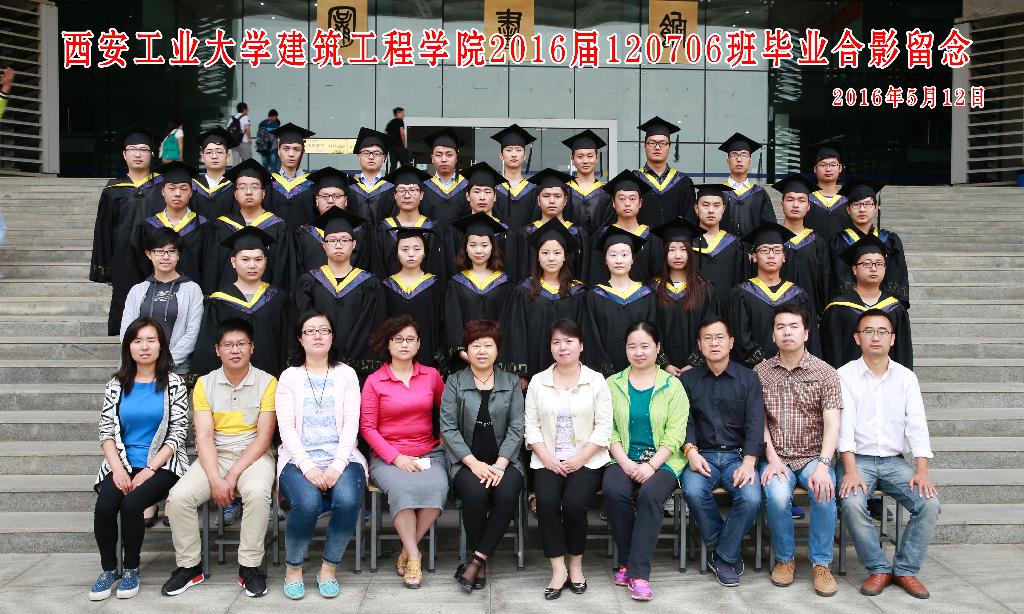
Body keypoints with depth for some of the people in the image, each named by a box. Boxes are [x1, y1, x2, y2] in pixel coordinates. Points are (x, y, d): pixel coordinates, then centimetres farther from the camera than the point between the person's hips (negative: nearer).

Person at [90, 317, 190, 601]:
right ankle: (108, 569, -2)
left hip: (161, 464, -3)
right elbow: (106, 431, 5)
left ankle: (131, 569, -4)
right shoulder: (116, 385, 9)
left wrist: (149, 470, -14)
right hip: (122, 463, 3)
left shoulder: (173, 384, 0)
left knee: (131, 504, -27)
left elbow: (177, 433, -4)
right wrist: (118, 469, -10)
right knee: (104, 505, -24)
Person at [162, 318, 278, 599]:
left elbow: (264, 436, -8)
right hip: (215, 455, 3)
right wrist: (215, 479, -18)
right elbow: (204, 436, -3)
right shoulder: (205, 384, 5)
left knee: (257, 492, -34)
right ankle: (189, 565, -1)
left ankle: (249, 566, -17)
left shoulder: (267, 382, -3)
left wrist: (233, 475, -17)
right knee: (179, 496, -22)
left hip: (254, 455, -3)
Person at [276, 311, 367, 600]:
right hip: (299, 459, -1)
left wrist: (337, 466, -15)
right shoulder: (289, 377, 10)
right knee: (307, 503, -32)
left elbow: (351, 424, 1)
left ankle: (330, 566, -7)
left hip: (341, 458, 1)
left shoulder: (346, 374, 12)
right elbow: (286, 428, 0)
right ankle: (293, 567, -5)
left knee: (347, 500, -31)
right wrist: (308, 466, -16)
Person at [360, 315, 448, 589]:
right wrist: (397, 458, -11)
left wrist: (444, 441, 7)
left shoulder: (431, 376, 8)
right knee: (402, 487, -34)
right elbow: (367, 427, -1)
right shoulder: (374, 381, 1)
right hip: (387, 458, -2)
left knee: (436, 486, -30)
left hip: (428, 453, 2)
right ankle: (414, 557, -20)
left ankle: (407, 551, -12)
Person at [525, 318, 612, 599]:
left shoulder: (596, 381, 3)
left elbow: (603, 427, -2)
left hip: (586, 461, -1)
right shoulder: (538, 381, 9)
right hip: (548, 460, 2)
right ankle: (558, 569, -13)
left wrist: (579, 459, -12)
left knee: (574, 503, -25)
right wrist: (548, 458, -9)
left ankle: (575, 564, 0)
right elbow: (531, 425, 5)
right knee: (546, 502, -26)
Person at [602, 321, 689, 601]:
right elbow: (608, 429, 2)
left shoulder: (672, 385, 6)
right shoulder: (613, 384, 11)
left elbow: (675, 434, -3)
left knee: (650, 494, -32)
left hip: (662, 460, -1)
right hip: (623, 459, 2)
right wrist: (625, 463, -13)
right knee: (613, 491, -30)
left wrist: (651, 465, -16)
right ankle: (626, 561, -10)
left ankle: (638, 572, -22)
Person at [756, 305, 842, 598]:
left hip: (814, 455, 0)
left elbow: (832, 423, -9)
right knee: (777, 496, -29)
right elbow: (760, 421, 3)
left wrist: (823, 465, -23)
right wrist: (773, 459, -11)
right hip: (777, 458, 1)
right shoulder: (761, 372, 6)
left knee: (824, 494, -30)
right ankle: (785, 558, -4)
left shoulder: (825, 372, 1)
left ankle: (821, 563, -9)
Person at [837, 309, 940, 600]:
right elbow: (844, 424, -11)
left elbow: (917, 426, -1)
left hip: (894, 461, 3)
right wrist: (851, 472, -22)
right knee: (852, 504, -30)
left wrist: (922, 471, -14)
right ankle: (879, 568, -8)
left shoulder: (906, 377, 7)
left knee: (930, 503, -20)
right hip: (857, 459, -3)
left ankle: (905, 569, -2)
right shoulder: (845, 375, -2)